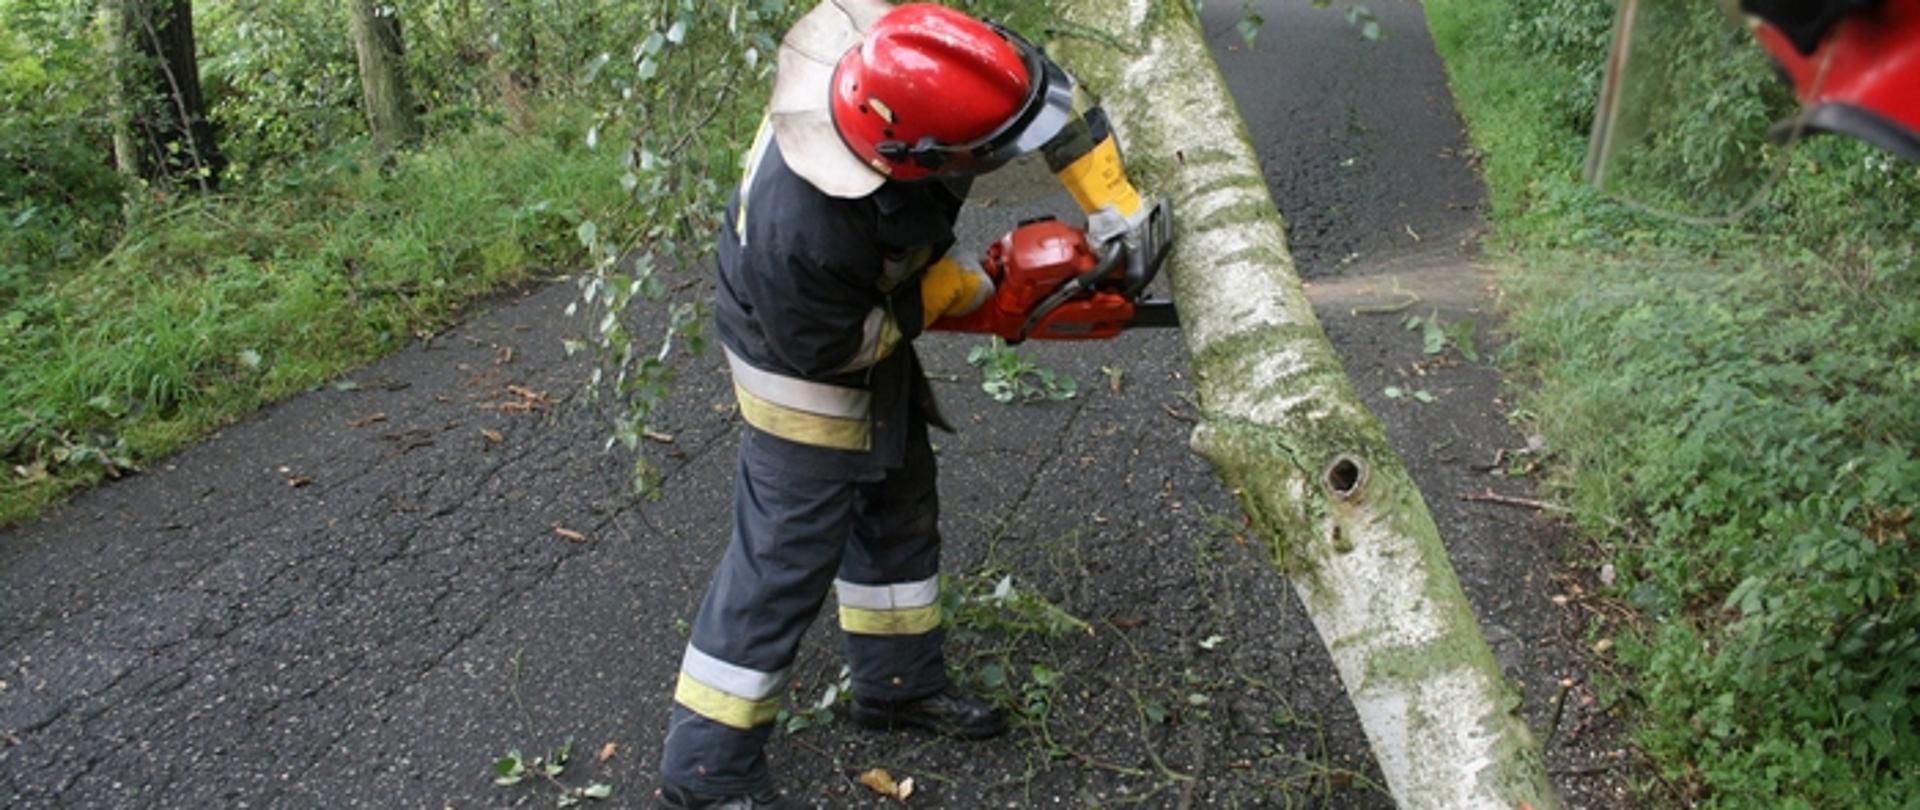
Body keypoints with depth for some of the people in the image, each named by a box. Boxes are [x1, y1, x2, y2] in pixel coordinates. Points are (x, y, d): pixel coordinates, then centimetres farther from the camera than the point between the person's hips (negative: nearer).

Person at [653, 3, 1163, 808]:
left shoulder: (889, 66, -27)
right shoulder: (800, 231, -43)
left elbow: (1044, 89, -13)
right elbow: (828, 349, -25)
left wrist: (1121, 213, -16)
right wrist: (949, 294, -17)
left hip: (868, 313, 8)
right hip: (802, 358, -8)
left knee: (899, 505, 19)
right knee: (787, 555, -3)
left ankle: (898, 680, 38)